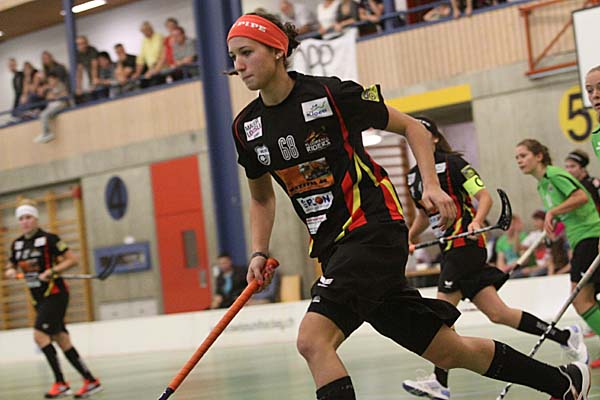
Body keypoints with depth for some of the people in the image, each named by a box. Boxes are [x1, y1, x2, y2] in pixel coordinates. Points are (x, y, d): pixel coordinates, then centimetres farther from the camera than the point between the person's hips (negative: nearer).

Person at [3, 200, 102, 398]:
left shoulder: (48, 239, -11)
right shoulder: (17, 244, 9)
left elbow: (72, 259, -10)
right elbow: (11, 268, 20)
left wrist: (51, 272, -21)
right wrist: (10, 272, -4)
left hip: (55, 294, -7)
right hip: (38, 298, 7)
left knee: (40, 335, -18)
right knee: (62, 341, 6)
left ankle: (61, 383, -12)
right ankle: (91, 381, 11)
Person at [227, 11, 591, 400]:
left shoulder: (331, 94, -11)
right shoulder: (247, 127, 5)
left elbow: (411, 126, 2)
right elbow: (262, 196, 22)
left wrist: (432, 185, -10)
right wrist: (260, 253, 9)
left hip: (375, 232, -6)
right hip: (334, 250, 6)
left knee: (312, 339, -24)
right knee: (447, 351, 11)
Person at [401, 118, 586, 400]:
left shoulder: (452, 163, -6)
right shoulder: (413, 177, 16)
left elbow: (485, 196, -10)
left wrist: (477, 220, -28)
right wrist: (409, 238, 16)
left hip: (465, 244, -8)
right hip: (449, 249, 8)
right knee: (497, 314, 5)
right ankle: (565, 337, 15)